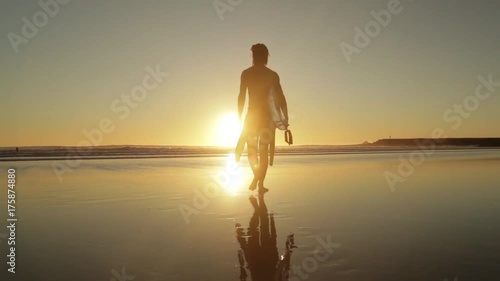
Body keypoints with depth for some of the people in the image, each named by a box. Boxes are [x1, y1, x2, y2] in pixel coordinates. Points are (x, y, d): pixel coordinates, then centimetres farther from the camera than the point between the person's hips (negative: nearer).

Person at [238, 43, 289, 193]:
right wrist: (285, 118, 1)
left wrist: (239, 117, 1)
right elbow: (281, 98, -1)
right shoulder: (273, 75, 2)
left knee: (251, 149, 11)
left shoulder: (246, 73, -1)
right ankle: (261, 184, 8)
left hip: (252, 115, -1)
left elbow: (241, 97, -5)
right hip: (268, 115, 1)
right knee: (264, 150, 11)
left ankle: (257, 176, -15)